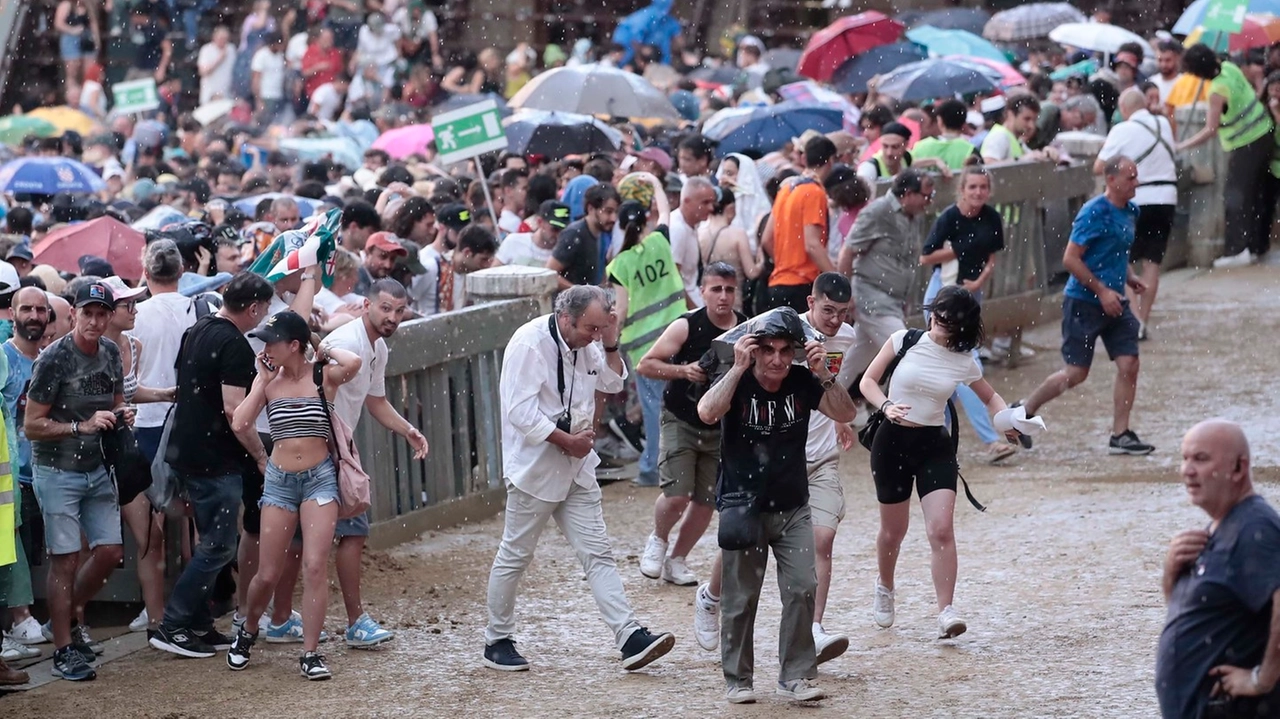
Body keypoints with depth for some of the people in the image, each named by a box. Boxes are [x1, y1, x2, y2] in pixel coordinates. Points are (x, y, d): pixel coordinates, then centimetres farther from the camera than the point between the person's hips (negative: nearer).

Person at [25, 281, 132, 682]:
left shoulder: (110, 354, 4)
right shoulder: (54, 359, -16)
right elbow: (32, 426, -15)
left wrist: (122, 414, 0)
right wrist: (81, 427, -23)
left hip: (97, 469, 7)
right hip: (57, 471, -7)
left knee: (110, 552, 6)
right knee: (65, 559, -5)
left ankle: (67, 617, 29)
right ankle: (64, 651, 3)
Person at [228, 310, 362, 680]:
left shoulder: (323, 376, -5)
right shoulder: (268, 380, 3)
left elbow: (353, 363, -28)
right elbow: (240, 424, -9)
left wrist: (324, 352, -9)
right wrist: (264, 380, -5)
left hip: (320, 478, -2)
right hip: (279, 480, 2)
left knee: (315, 566, -11)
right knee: (268, 574, 4)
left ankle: (310, 653, -4)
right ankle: (248, 631, 32)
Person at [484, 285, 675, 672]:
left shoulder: (586, 343, 6)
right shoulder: (531, 343, -19)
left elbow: (612, 382, 19)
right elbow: (521, 412, -23)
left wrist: (611, 345, 1)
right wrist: (567, 441, -17)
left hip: (576, 467, 7)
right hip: (535, 468, -7)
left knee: (598, 554, 0)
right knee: (515, 556, 4)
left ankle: (631, 639, -7)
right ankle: (497, 642, 17)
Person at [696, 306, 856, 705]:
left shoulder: (801, 381, -3)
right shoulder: (738, 382, -11)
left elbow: (845, 413, -10)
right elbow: (707, 413, -30)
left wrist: (824, 374, -23)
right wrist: (738, 368, -31)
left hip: (792, 508, 3)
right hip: (742, 507, -3)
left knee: (802, 589, -4)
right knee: (740, 598, 3)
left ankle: (795, 677, 4)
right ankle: (738, 681, 15)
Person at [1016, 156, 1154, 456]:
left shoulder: (1130, 212, 9)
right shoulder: (1094, 213, -16)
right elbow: (1070, 259, -18)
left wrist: (1130, 278, 9)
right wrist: (1103, 291, -19)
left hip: (1113, 302, 7)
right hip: (1083, 303, -7)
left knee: (1129, 364, -2)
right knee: (1076, 372, -2)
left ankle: (1120, 436, 5)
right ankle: (1023, 411, 17)